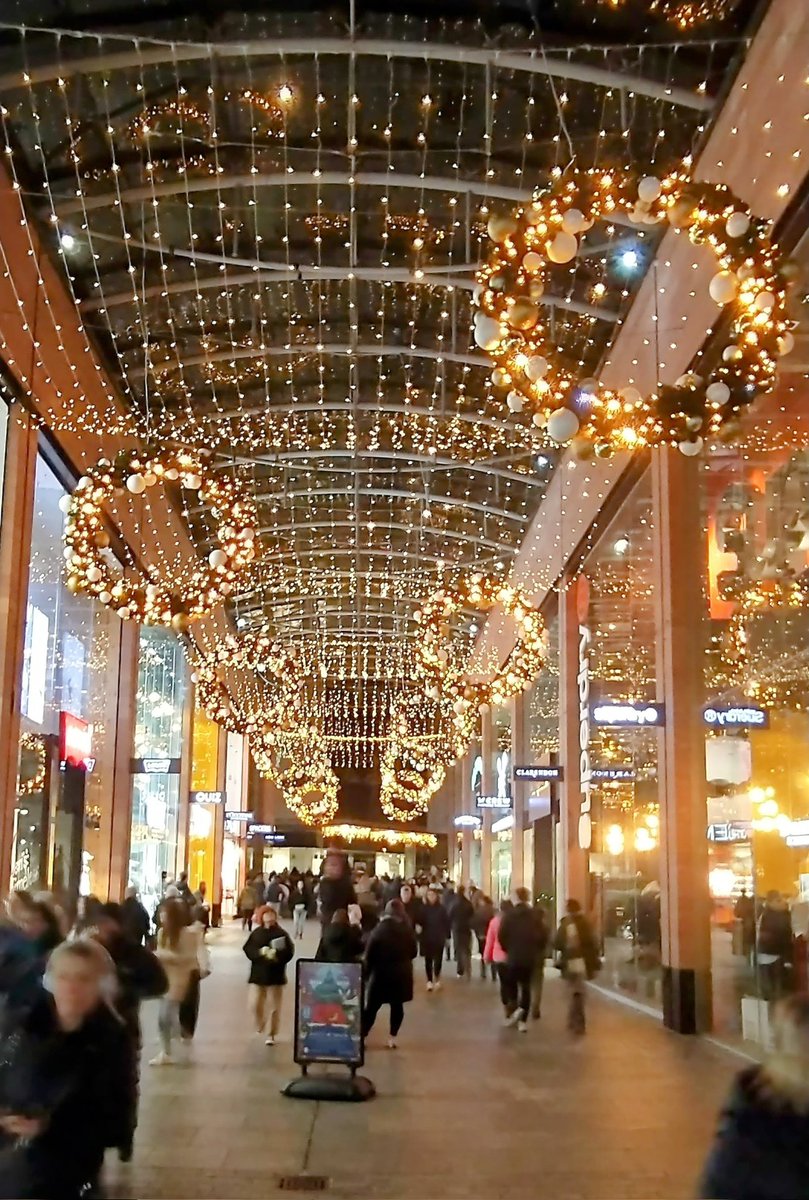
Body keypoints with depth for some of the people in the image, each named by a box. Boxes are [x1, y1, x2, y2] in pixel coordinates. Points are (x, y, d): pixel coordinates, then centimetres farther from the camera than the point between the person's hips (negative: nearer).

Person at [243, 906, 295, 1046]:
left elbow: (289, 952, -8)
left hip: (276, 975, -2)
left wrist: (277, 955, -25)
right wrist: (260, 952, -20)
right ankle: (260, 1023, 31)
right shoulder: (256, 933, 2)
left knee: (274, 1007, 2)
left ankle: (271, 1034, 15)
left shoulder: (281, 933, -4)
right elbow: (248, 949, -3)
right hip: (258, 974, 2)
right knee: (255, 1004, -1)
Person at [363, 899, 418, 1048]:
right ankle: (392, 1038, 11)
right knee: (397, 1006, 10)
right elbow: (414, 952, 8)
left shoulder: (379, 930, -10)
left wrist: (366, 972, 2)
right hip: (401, 974, 2)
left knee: (372, 1007, 5)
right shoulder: (408, 930, -2)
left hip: (381, 974, -2)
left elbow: (369, 955, -9)